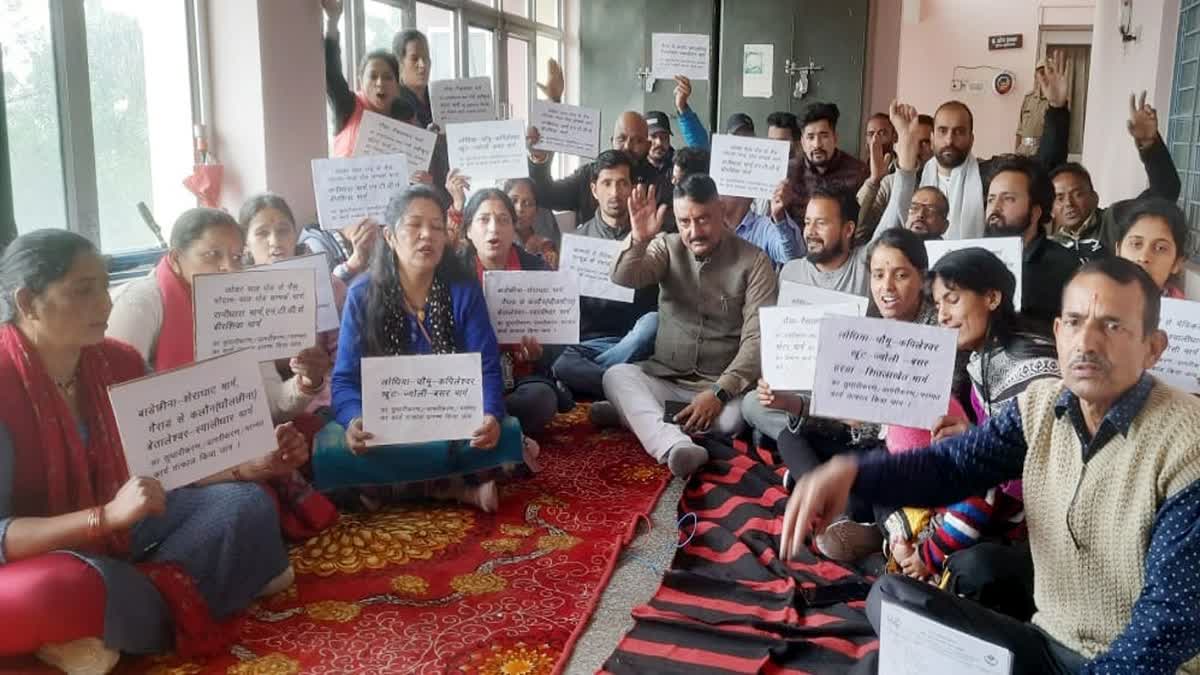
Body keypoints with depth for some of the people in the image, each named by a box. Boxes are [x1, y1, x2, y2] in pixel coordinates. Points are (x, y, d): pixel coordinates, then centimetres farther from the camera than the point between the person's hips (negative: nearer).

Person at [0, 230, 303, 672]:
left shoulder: (119, 362, -3)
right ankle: (177, 606, -10)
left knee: (246, 503, -7)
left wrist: (251, 467, -12)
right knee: (64, 588, -41)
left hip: (118, 531, 7)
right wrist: (108, 515, -38)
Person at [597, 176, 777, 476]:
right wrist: (638, 240, -31)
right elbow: (624, 280, -11)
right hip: (664, 378, 2)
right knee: (617, 375, -27)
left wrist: (720, 392, -24)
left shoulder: (754, 261, -4)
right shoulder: (667, 247, 7)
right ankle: (675, 445, -49)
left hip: (723, 386, -2)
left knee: (742, 411, -35)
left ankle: (634, 413, -22)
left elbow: (757, 338, -12)